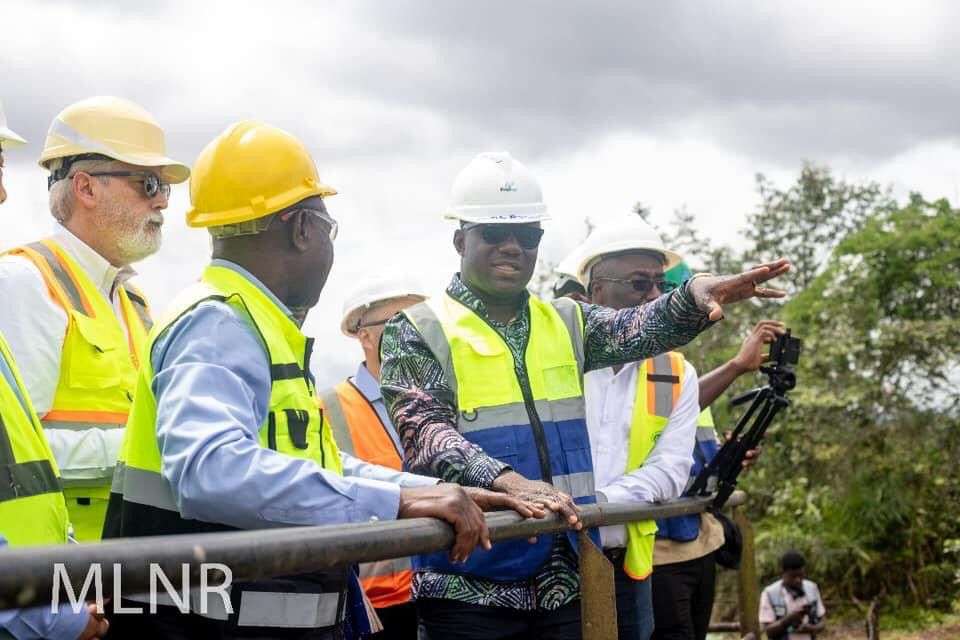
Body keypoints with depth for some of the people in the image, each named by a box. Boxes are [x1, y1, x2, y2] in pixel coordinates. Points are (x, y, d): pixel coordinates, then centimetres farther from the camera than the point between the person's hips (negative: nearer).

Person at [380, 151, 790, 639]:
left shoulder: (566, 323, 14)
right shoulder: (418, 332, -1)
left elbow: (637, 328, -4)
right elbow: (425, 434, -15)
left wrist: (693, 298, -26)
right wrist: (509, 482, -31)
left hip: (564, 584, 5)